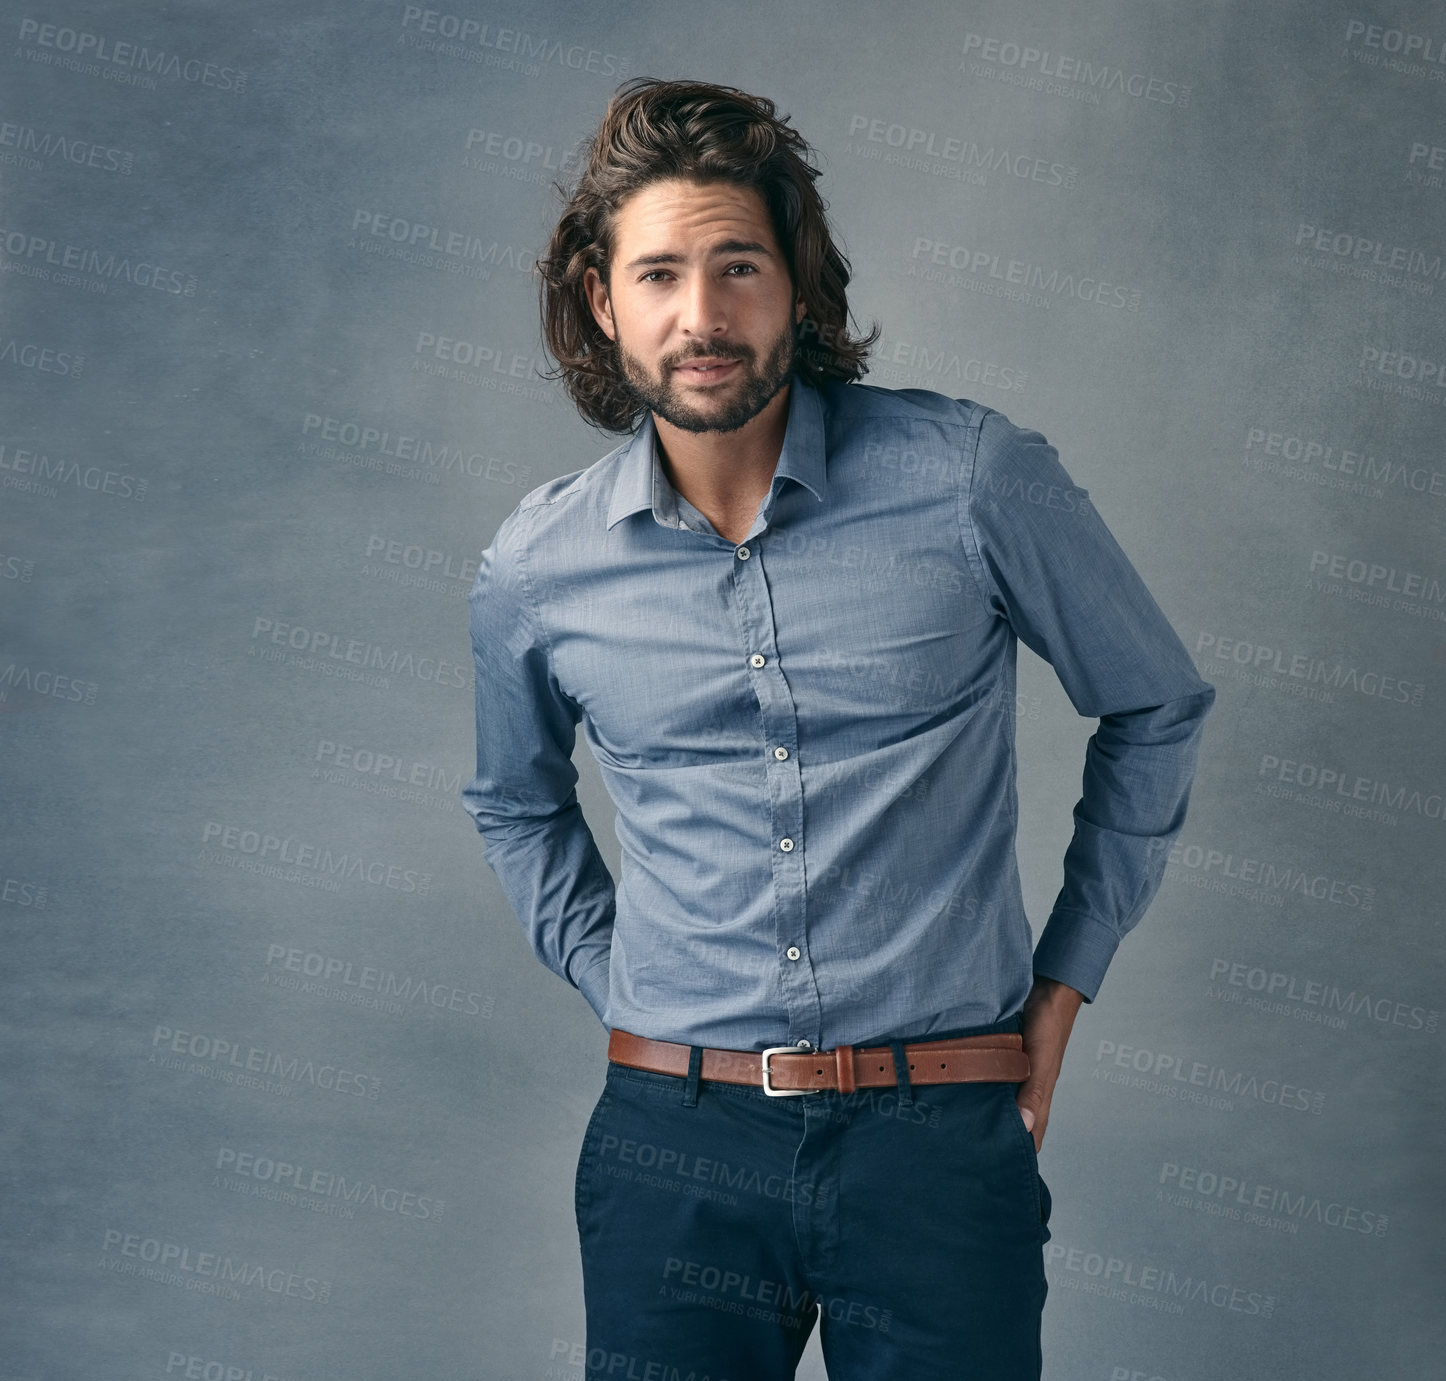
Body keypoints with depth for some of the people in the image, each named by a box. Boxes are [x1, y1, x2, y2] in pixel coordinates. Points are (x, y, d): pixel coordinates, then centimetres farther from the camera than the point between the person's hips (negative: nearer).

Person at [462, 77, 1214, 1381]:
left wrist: (1065, 981, 6)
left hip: (942, 1137, -1)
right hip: (674, 1143, 2)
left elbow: (1156, 708, 7)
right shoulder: (536, 566, 0)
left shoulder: (975, 476, -7)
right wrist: (614, 983, 10)